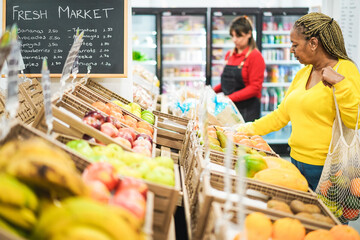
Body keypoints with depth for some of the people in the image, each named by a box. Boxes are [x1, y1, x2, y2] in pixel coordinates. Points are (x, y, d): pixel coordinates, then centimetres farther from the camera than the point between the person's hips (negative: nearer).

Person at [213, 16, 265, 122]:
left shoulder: (255, 56, -6)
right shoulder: (229, 55, 16)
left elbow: (255, 88, -12)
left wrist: (230, 97, -18)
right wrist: (213, 90, 5)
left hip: (247, 109, -5)